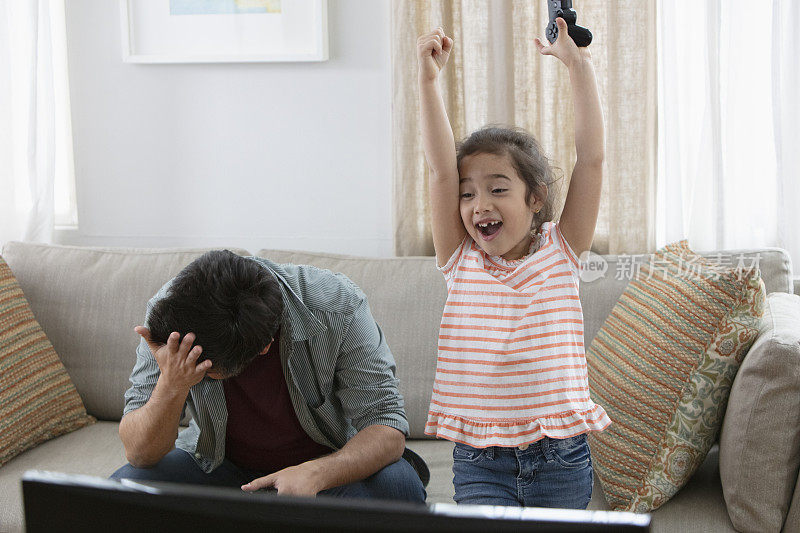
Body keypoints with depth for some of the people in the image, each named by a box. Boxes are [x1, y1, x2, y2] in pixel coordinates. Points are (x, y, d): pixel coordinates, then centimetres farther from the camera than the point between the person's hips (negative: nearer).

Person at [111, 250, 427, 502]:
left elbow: (387, 428, -25)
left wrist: (314, 473, -44)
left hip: (327, 461, -2)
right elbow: (138, 454, -20)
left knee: (396, 486, -34)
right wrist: (171, 388, -41)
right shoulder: (169, 311, -22)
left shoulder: (336, 306, -28)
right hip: (220, 465, 3)